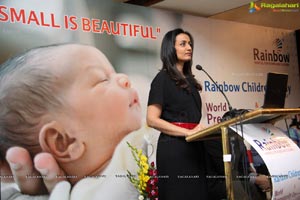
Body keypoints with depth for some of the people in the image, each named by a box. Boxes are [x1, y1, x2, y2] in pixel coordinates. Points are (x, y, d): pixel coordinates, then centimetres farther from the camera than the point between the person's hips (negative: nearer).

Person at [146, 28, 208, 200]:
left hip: (194, 147, 7)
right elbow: (152, 120, -14)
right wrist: (188, 132, -19)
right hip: (173, 147, -7)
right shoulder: (163, 78, -5)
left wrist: (201, 130, 3)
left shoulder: (189, 79, 16)